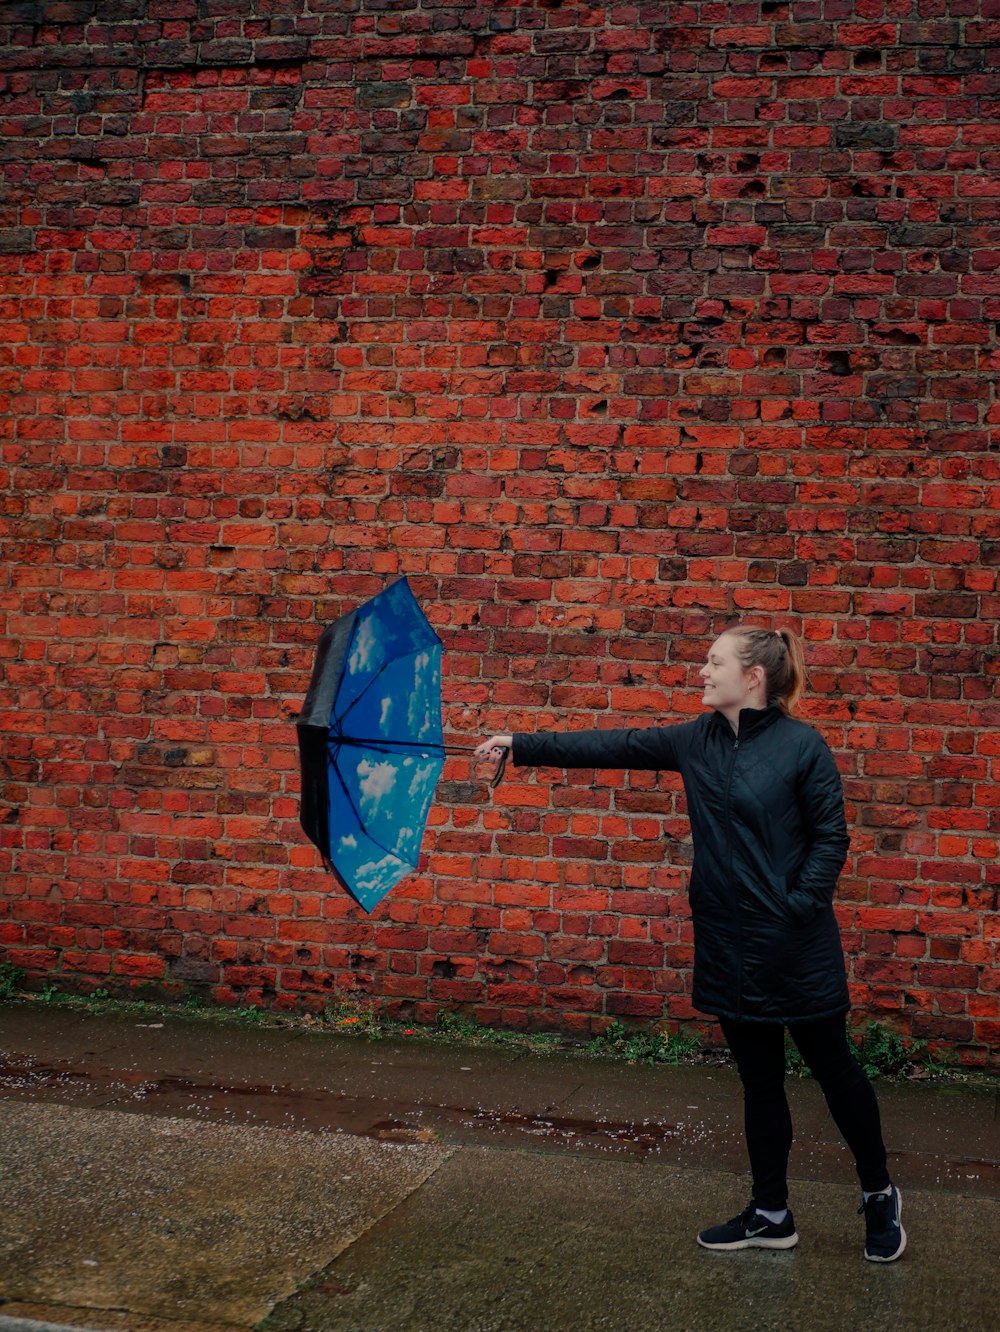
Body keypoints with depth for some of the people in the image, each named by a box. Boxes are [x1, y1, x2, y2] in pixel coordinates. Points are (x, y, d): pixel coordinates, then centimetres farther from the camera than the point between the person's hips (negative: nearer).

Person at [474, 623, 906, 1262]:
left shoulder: (802, 746, -12)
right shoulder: (698, 740, 4)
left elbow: (831, 837, -9)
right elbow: (610, 746, 1)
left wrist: (798, 909, -16)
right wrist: (523, 746, -4)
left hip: (795, 946, -5)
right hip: (729, 945, 5)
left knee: (833, 1066, 8)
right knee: (759, 1076, 14)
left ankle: (880, 1195, 28)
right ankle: (771, 1215, 25)